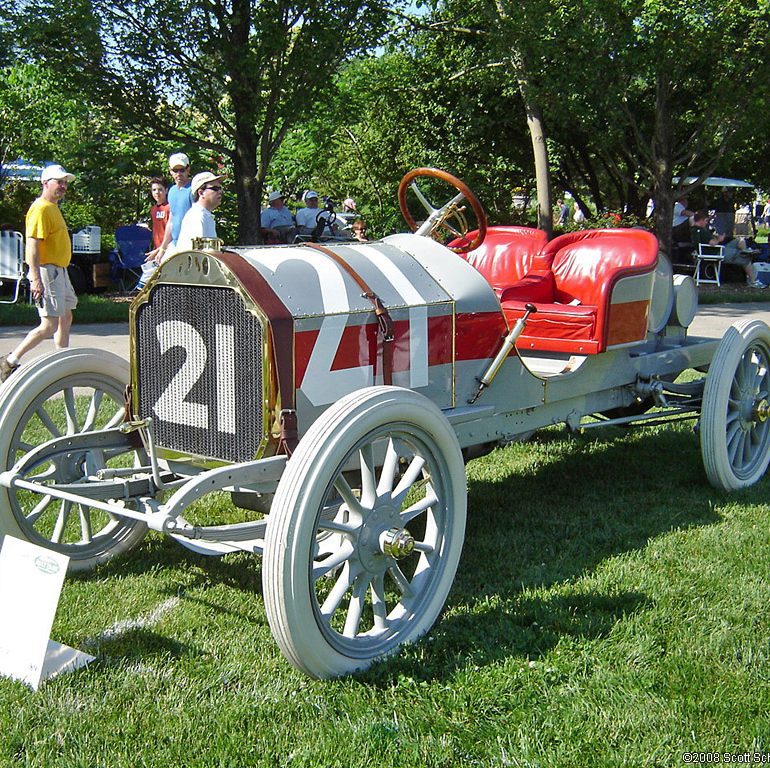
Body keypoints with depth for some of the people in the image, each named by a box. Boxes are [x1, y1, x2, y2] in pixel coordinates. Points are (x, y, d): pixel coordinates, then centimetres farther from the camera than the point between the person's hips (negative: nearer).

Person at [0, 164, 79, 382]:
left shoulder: (53, 207, 17)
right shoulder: (40, 209, -15)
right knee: (49, 325, -12)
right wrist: (36, 279, -28)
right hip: (46, 271, -11)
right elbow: (32, 245, -22)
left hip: (59, 270, 11)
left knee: (66, 318, 15)